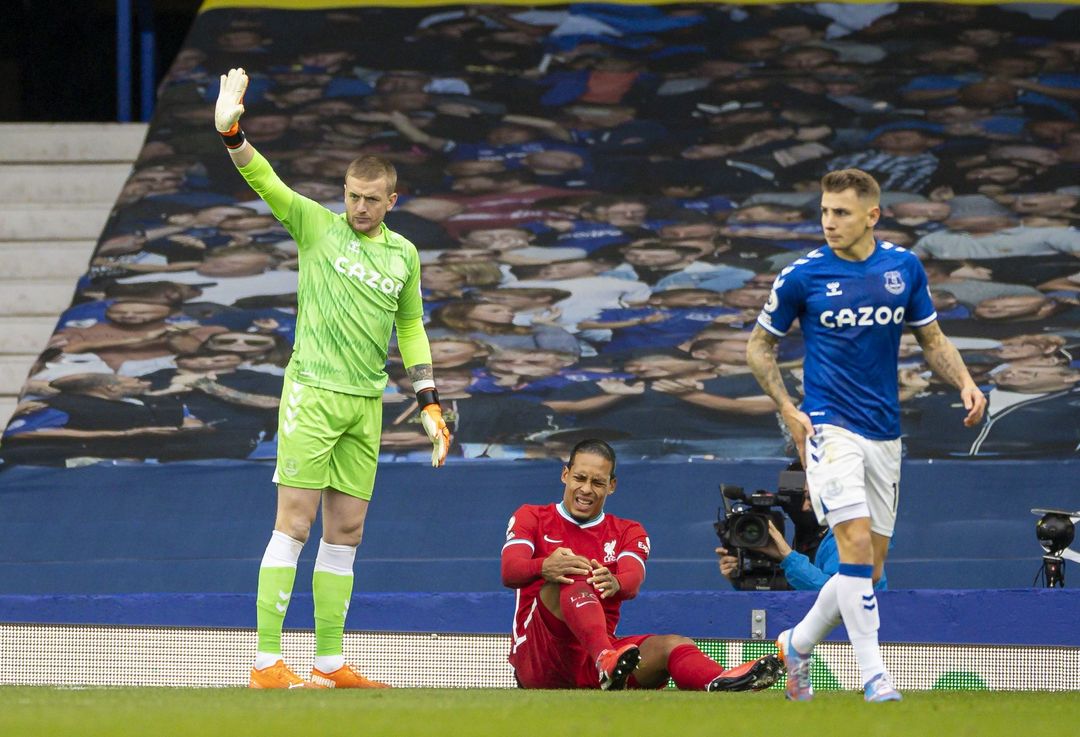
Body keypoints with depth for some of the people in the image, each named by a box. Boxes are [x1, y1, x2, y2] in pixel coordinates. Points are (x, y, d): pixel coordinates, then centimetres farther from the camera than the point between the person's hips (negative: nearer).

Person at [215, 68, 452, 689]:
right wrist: (232, 133, -29)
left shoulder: (404, 255, 13)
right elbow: (264, 181, -12)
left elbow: (411, 329, 22)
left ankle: (331, 662, 13)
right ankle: (267, 664, -10)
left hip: (367, 404, 5)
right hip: (313, 393, -5)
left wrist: (430, 405, 16)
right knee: (294, 525, -9)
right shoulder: (317, 225, 0)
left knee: (346, 532, 7)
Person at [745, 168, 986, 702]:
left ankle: (799, 644, 30)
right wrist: (787, 409, -6)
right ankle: (873, 674, -16)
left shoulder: (904, 268, 3)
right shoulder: (803, 276, -6)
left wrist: (964, 383, -4)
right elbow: (759, 345, 6)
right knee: (857, 546, -18)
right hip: (829, 427, -4)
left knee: (869, 570, 8)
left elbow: (931, 339, 14)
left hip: (884, 433, 4)